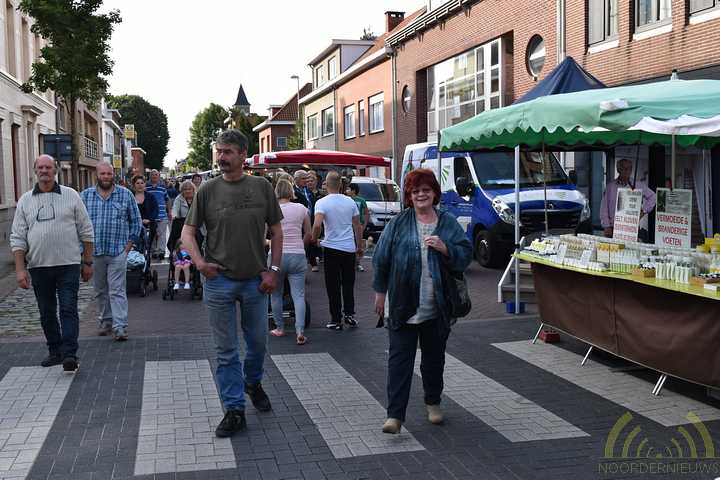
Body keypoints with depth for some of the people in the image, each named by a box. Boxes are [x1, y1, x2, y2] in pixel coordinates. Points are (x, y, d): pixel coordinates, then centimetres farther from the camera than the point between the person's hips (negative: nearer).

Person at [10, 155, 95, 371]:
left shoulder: (71, 196, 3)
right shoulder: (25, 200, 7)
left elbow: (86, 231, 6)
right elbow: (17, 238, 5)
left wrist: (88, 262, 3)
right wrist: (20, 269, -3)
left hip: (68, 264, -3)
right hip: (38, 266, 3)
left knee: (68, 310, -7)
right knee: (47, 313, 11)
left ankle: (69, 354, -7)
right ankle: (55, 351, 22)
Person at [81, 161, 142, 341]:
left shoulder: (126, 194, 3)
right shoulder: (86, 195, 6)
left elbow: (136, 221, 8)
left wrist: (129, 244, 2)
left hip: (118, 252, -2)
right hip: (94, 252, 3)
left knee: (117, 290, -6)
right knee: (100, 291, 12)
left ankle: (120, 326, -6)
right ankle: (105, 321, 26)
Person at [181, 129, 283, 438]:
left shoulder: (261, 187, -1)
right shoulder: (208, 190, -2)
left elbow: (276, 231, 5)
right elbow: (188, 231, 3)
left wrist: (273, 270, -2)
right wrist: (199, 261, -14)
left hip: (255, 281, 1)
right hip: (219, 281, -1)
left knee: (258, 342, 16)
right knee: (226, 351, 5)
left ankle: (253, 383, 44)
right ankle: (234, 410, 15)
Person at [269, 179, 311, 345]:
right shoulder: (301, 208, 4)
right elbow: (308, 235, 10)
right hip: (298, 255, 1)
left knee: (276, 294, 16)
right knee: (299, 295, 0)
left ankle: (280, 328, 21)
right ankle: (300, 332, -12)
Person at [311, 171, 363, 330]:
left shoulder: (322, 203, -10)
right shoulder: (350, 202, 3)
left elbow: (317, 225, -25)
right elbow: (357, 226, 9)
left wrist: (314, 239, -6)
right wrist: (359, 246, 18)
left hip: (332, 248, -3)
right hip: (350, 248, 3)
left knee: (333, 285, 4)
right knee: (348, 283, 16)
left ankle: (336, 320, 7)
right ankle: (349, 314, 10)